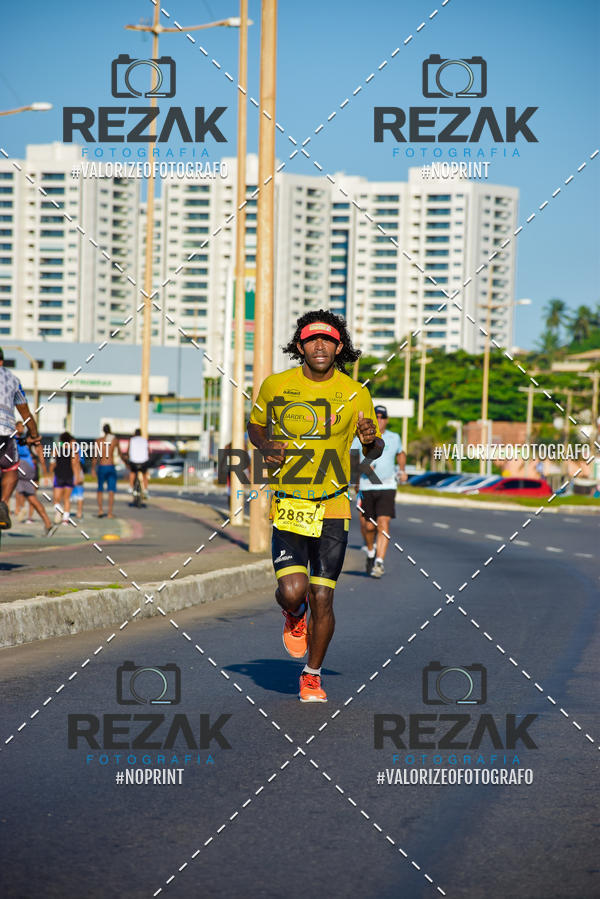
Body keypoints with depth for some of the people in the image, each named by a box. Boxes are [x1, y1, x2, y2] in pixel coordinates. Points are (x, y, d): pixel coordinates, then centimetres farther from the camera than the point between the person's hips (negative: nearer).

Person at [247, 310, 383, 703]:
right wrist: (267, 448, -4)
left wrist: (371, 441, -13)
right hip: (287, 507, 0)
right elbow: (255, 426, 18)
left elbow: (374, 450, 11)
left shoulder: (356, 394, -1)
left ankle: (313, 675, 22)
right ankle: (294, 616, 24)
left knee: (322, 599, -1)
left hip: (332, 508, 0)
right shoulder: (275, 386, 0)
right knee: (292, 591, -16)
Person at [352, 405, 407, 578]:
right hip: (366, 487, 0)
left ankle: (379, 562, -18)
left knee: (383, 524, -14)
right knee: (368, 526, 4)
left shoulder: (394, 438, 9)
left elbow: (401, 453, 29)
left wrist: (402, 470, 15)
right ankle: (370, 550, 36)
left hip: (387, 487, 0)